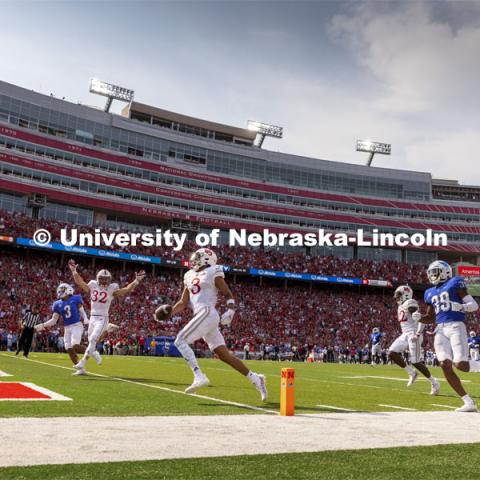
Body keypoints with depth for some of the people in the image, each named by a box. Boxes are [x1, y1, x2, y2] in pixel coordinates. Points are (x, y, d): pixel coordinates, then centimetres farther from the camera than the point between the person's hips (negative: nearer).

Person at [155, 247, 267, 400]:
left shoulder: (213, 273, 2)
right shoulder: (190, 277, 22)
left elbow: (228, 295, 3)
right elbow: (183, 303, 21)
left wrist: (230, 311, -13)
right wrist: (170, 311, 6)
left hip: (207, 313, -7)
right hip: (202, 316, 7)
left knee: (180, 341, -15)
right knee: (225, 355, 4)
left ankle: (199, 376, -21)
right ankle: (255, 378, 10)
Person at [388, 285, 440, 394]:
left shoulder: (410, 304, -11)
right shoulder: (400, 307, 17)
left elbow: (421, 319, -20)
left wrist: (418, 334, -24)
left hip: (413, 335, -9)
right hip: (405, 335, 9)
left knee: (415, 362, -10)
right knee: (392, 353, -5)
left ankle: (434, 383, 6)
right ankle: (412, 373, 7)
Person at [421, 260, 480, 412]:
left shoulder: (455, 283, 2)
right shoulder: (430, 293, 20)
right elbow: (430, 318, 27)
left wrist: (457, 306, -20)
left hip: (455, 327, -6)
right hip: (440, 330, 6)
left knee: (460, 364, -18)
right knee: (445, 366, -8)